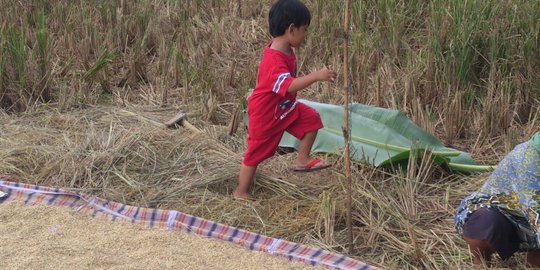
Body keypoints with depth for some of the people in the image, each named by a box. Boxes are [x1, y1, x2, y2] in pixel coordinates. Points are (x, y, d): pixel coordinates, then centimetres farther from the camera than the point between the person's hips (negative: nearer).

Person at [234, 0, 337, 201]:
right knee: (255, 153, 4)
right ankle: (241, 192, 19)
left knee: (312, 119, -1)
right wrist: (316, 76, -52)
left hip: (285, 108, 9)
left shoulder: (285, 49, -4)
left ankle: (303, 160, 10)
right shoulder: (273, 60, -35)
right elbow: (290, 85, -47)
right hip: (265, 115, -9)